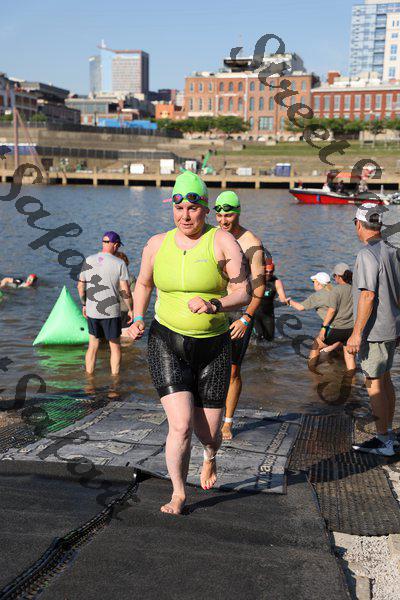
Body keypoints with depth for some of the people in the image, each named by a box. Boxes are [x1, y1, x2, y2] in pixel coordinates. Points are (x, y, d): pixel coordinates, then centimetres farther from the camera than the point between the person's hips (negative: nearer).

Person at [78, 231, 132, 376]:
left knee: (93, 346, 15)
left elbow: (80, 286, 7)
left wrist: (84, 304, 20)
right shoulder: (119, 263, -10)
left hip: (91, 311, 4)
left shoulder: (88, 261, 2)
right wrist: (131, 309, 1)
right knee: (115, 346, 12)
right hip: (111, 312, -4)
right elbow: (125, 291, -11)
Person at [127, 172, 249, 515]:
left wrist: (214, 305, -30)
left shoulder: (222, 242, -7)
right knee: (181, 425, -14)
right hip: (167, 343, 1)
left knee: (208, 432, 8)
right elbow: (143, 284, 21)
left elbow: (244, 294, -11)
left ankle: (211, 457, 47)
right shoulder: (157, 245, 2)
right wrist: (138, 319, 10)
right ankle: (178, 495, 9)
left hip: (213, 347, 0)